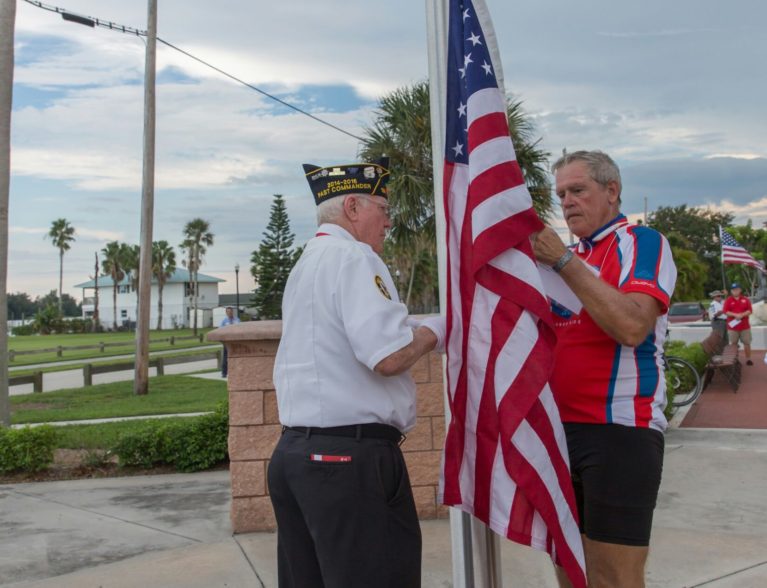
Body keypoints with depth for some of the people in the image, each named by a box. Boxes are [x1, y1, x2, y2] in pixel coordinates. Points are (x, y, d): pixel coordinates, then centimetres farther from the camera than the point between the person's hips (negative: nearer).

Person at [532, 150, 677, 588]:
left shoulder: (642, 243, -4)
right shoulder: (570, 256, 16)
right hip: (562, 428, 7)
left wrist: (564, 263, -19)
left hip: (619, 429, -7)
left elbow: (632, 326, -22)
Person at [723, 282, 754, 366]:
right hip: (732, 326, -1)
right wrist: (735, 315, -20)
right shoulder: (728, 300, 1)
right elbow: (726, 312, -6)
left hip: (745, 326, 1)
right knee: (733, 344, 4)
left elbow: (750, 311, -1)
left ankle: (748, 359, 14)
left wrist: (742, 315, -18)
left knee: (747, 343, 5)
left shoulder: (745, 299, 5)